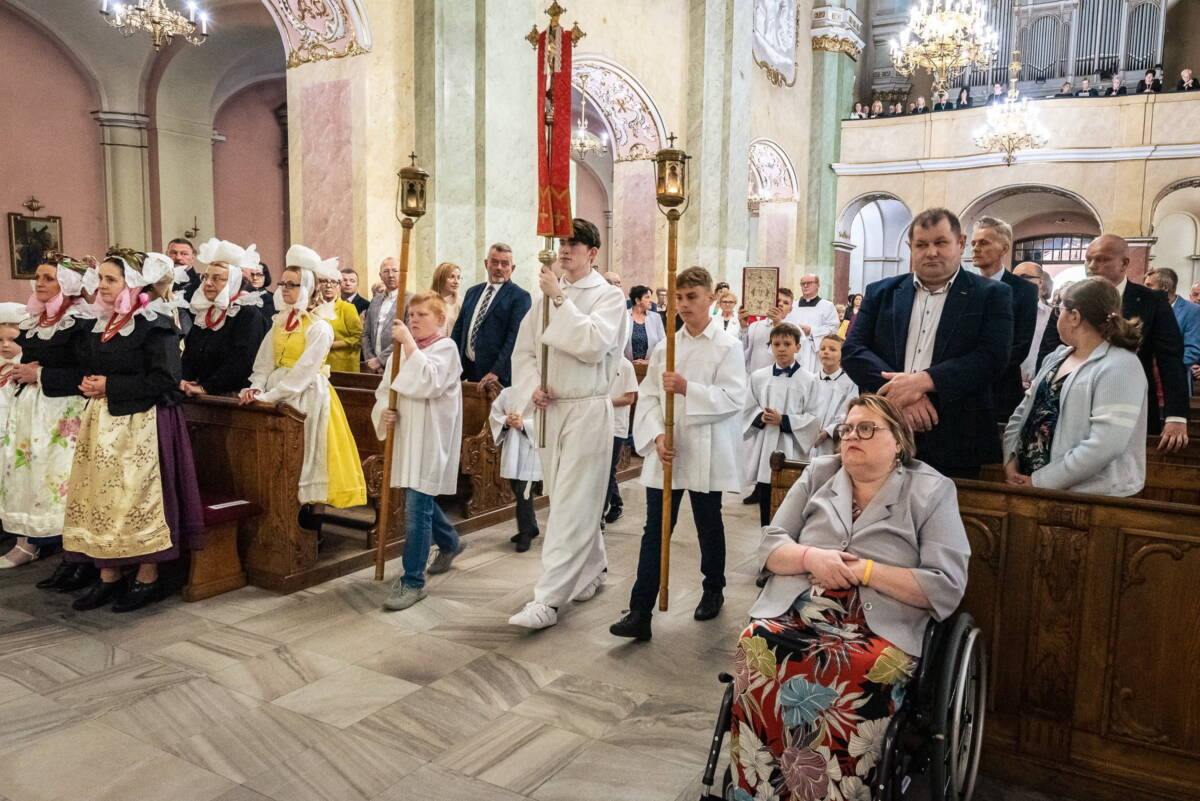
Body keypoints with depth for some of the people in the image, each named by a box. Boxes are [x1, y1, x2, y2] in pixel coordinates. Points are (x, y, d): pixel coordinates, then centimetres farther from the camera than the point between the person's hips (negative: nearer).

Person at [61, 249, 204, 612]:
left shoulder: (155, 325, -11)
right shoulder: (101, 324, 13)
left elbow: (164, 381, -17)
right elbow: (87, 367, 24)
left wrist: (110, 386, -16)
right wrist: (89, 385, 1)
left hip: (142, 423, -8)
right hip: (103, 423, 8)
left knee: (138, 498, -2)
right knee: (100, 496, 8)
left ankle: (147, 578, 9)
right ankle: (108, 577, 18)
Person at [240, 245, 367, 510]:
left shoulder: (319, 327, -13)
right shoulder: (280, 320, 10)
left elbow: (304, 371, -19)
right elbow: (266, 360, 6)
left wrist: (269, 396, -21)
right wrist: (257, 387, -10)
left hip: (307, 395, -7)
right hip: (279, 392, 7)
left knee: (305, 452, -3)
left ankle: (309, 500, 7)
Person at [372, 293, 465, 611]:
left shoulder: (445, 347, -8)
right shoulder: (402, 349, 11)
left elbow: (429, 382, -25)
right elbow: (385, 388, 13)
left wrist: (408, 342, -24)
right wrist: (383, 412, -8)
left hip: (430, 440, -7)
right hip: (406, 437, 7)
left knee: (417, 509, -9)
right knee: (421, 502, 21)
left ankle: (413, 581, 1)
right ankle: (450, 543, 46)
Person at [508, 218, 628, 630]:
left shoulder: (609, 295, -4)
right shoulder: (547, 295, 10)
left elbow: (594, 344, -20)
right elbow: (523, 350, 11)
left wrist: (560, 299, -18)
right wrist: (532, 388, -6)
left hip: (587, 410, -6)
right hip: (550, 409, 6)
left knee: (570, 506, -7)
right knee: (568, 500, 15)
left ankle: (547, 599, -7)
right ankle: (592, 570, 34)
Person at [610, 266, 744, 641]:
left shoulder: (727, 346, -3)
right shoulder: (665, 346, 8)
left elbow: (732, 398, -14)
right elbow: (647, 397, 3)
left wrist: (687, 389, -24)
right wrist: (657, 436, -12)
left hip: (705, 454, -3)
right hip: (664, 452, 3)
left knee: (709, 526, 14)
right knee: (654, 531, 0)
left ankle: (713, 590, 37)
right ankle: (640, 612, 1)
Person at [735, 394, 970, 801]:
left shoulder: (931, 491, 5)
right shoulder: (819, 473, 15)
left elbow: (947, 588, -3)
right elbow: (770, 545, 12)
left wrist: (865, 570, -11)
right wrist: (810, 557, -9)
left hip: (879, 631, -2)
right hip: (792, 614, 3)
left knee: (849, 682, -35)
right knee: (756, 650, -29)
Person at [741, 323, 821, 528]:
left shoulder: (808, 380, -1)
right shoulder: (758, 377, 7)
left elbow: (814, 419, -4)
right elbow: (747, 412, 10)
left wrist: (784, 421, -14)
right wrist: (761, 417, -11)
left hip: (792, 452, -3)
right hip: (764, 451, 3)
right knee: (766, 511, 11)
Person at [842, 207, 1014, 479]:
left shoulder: (991, 295, 5)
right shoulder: (881, 292, 11)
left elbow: (993, 356, -8)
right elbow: (852, 350, 2)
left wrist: (923, 381, -20)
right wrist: (900, 393, -14)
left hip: (955, 443, -2)